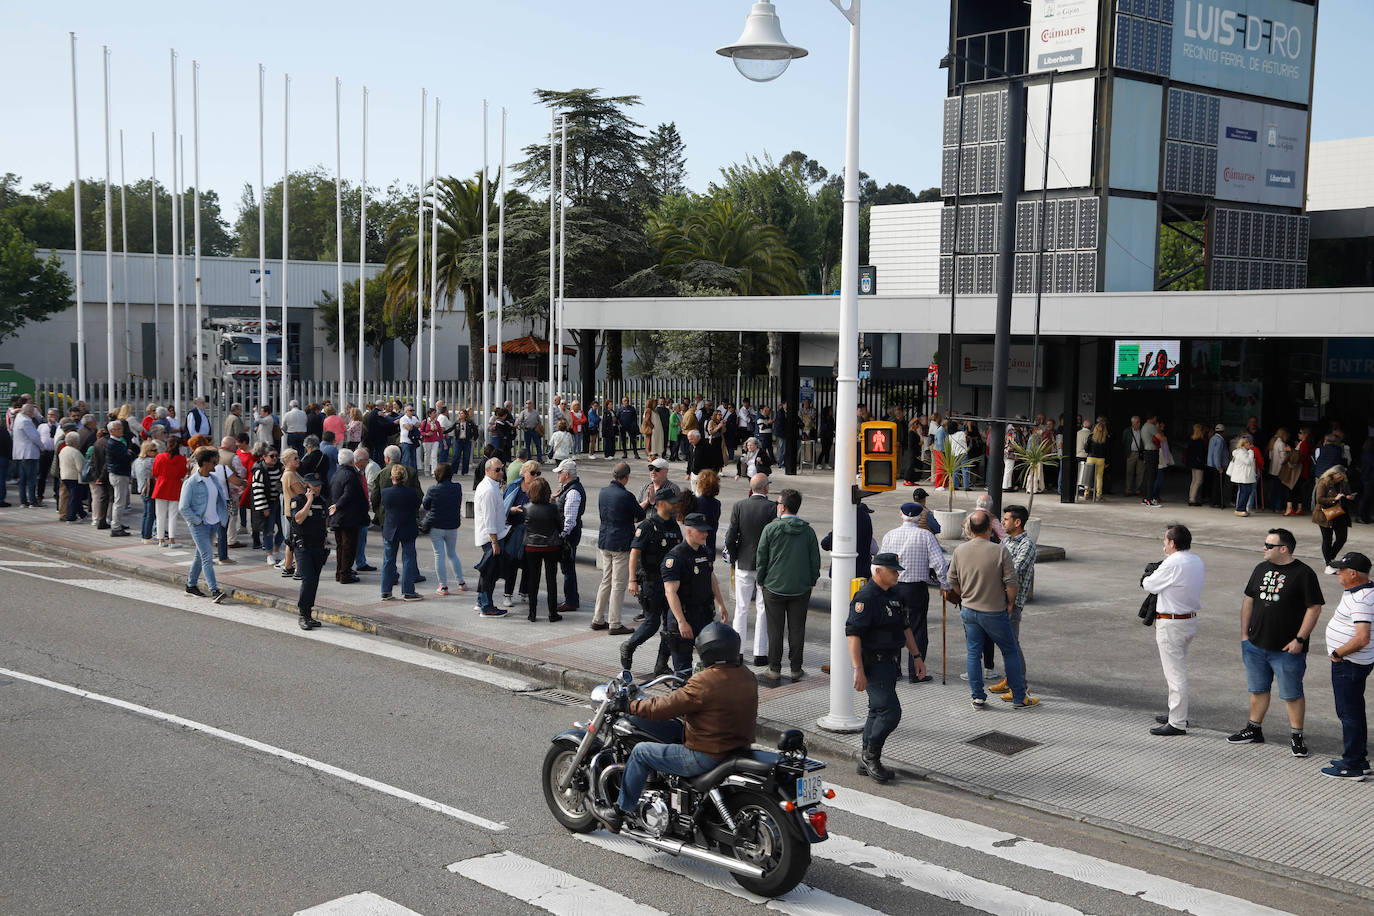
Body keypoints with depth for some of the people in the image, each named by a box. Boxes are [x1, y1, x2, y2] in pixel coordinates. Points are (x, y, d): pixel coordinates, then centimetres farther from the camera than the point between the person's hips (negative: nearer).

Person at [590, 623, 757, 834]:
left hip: (707, 757, -8)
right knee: (674, 731, 30)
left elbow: (661, 709, -19)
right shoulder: (748, 677, 0)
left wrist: (630, 705, -4)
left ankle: (619, 813, 15)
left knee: (641, 752, 6)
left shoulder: (704, 683, -23)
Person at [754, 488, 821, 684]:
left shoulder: (771, 528, -9)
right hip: (801, 588, 2)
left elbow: (761, 557, -5)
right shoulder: (808, 531, -2)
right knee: (797, 630, 9)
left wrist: (761, 581, 8)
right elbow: (815, 560, 3)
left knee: (775, 630, 6)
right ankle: (795, 670, 14)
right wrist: (811, 582, 15)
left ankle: (774, 671, 9)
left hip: (774, 587, -2)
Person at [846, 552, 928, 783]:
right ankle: (870, 755, 2)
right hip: (874, 663, -9)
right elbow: (853, 634, -22)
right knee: (890, 711, -14)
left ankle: (867, 763, 21)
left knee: (878, 711, 13)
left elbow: (904, 627, 24)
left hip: (891, 662, 9)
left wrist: (916, 656, 20)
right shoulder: (865, 597, -17)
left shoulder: (893, 594, 12)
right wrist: (858, 670, -27)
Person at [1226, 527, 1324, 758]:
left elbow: (1314, 608, -11)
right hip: (1256, 645, 6)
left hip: (1287, 650, -6)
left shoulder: (1304, 574, -10)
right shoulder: (1261, 569, 8)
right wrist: (1244, 634, 11)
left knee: (1292, 694, 2)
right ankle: (1254, 730, 27)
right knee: (1257, 689, 15)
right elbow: (1249, 601, 15)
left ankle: (1296, 736, 13)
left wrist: (1299, 639, -15)